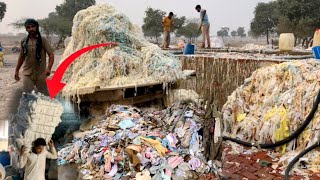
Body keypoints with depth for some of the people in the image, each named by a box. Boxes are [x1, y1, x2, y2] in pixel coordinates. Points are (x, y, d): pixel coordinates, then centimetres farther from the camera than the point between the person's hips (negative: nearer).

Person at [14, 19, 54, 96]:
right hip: (27, 74, 2)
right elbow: (21, 57, 14)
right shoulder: (24, 41, 4)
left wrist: (49, 68, -22)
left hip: (41, 74, -2)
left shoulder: (43, 40, -5)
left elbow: (51, 55, -8)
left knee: (45, 95, 7)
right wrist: (17, 70, 14)